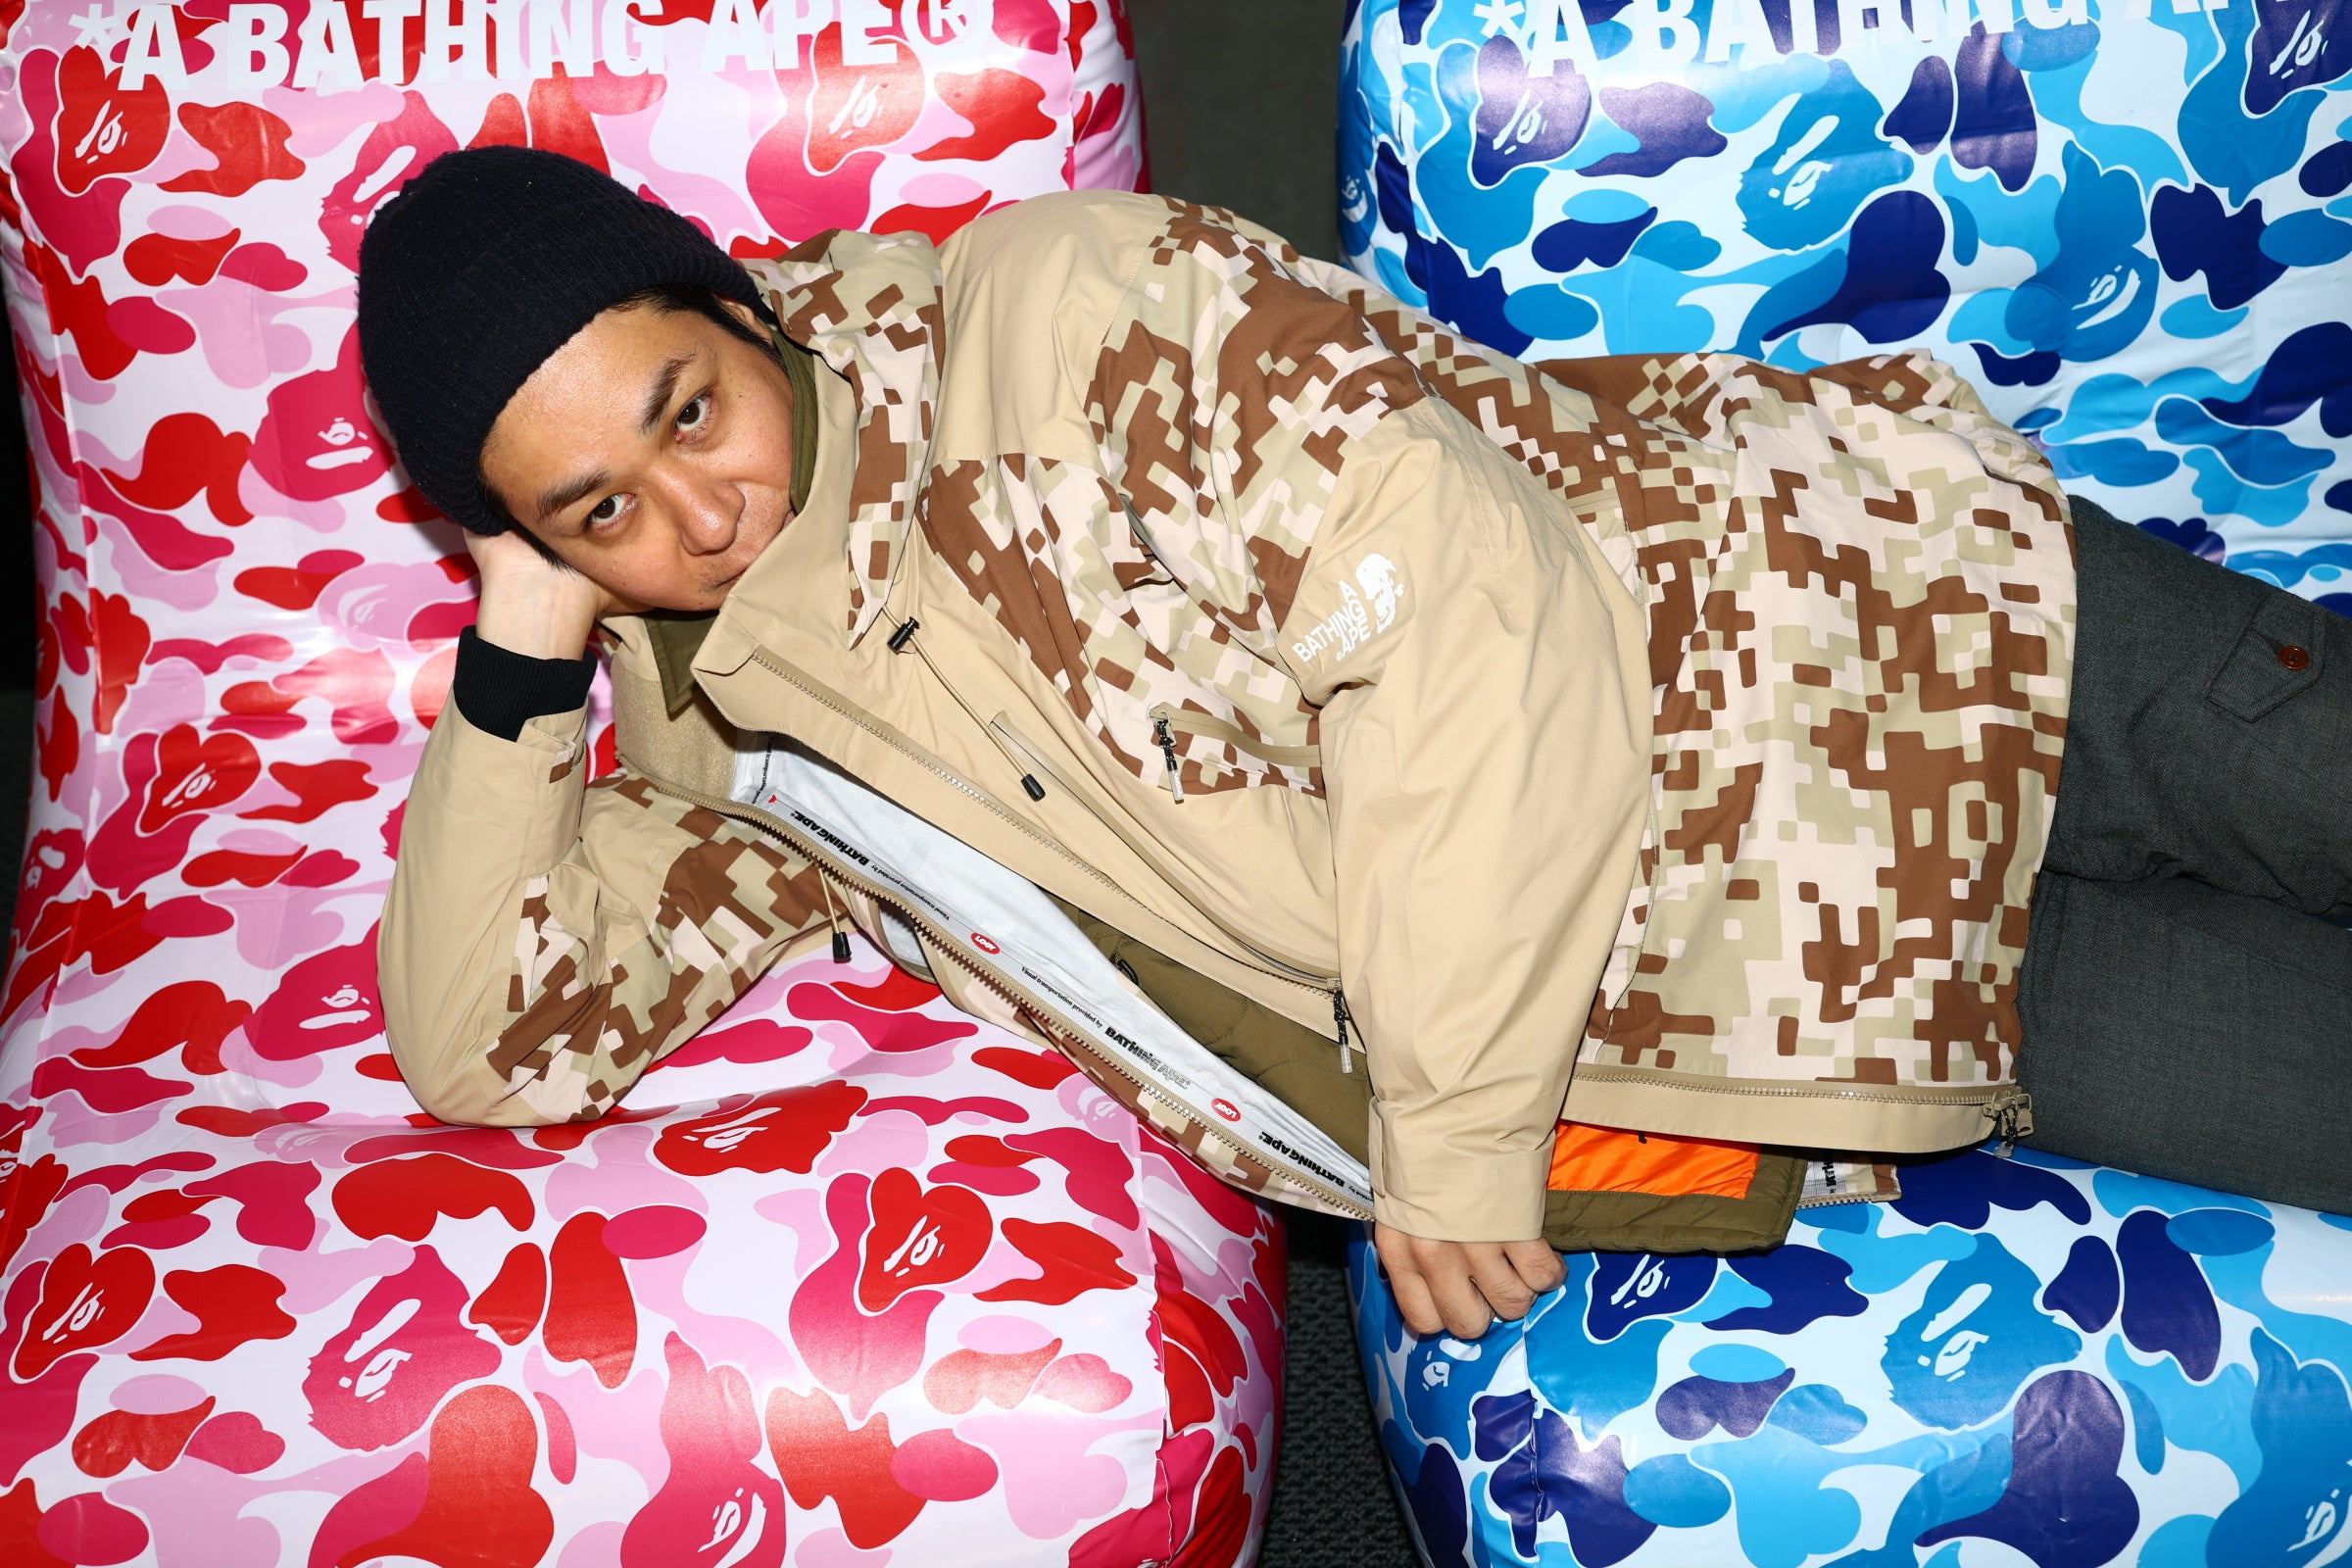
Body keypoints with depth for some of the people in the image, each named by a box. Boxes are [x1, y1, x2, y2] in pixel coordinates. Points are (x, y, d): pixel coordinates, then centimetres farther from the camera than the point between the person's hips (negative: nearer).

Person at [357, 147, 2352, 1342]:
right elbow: (493, 1048, 6)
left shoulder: (1051, 300, -13)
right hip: (1651, 981, 4)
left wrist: (1455, 1105, -19)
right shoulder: (729, 741, 6)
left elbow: (1446, 570, -21)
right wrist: (523, 651, -4)